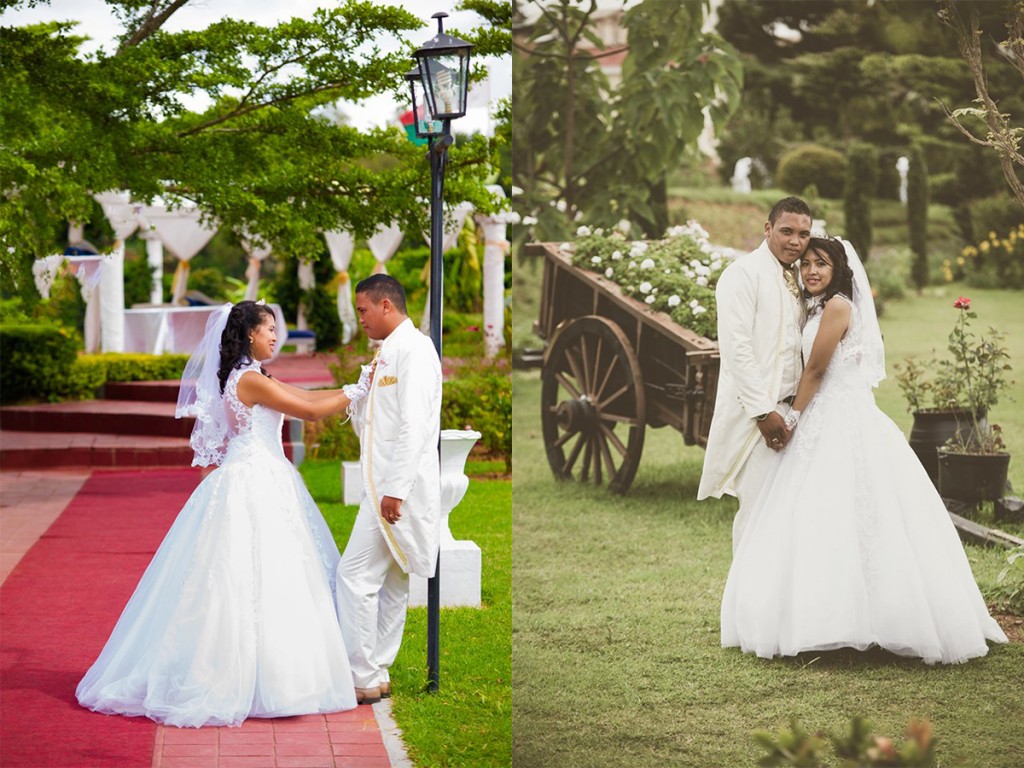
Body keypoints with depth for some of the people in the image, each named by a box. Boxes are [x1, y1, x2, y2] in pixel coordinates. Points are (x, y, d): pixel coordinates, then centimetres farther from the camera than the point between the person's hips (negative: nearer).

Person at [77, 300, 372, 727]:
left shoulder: (252, 378, 15)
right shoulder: (250, 380, -14)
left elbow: (307, 399, 16)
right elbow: (311, 412, -13)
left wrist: (357, 387, 11)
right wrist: (358, 391, -3)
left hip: (262, 483, 10)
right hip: (253, 487, -10)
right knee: (254, 579, -7)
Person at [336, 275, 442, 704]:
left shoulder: (414, 350, -12)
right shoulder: (389, 353, 19)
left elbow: (414, 426, -21)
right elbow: (368, 425, 24)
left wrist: (395, 490, -24)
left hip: (398, 487, -10)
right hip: (386, 487, 10)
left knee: (356, 575, -10)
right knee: (390, 581, 12)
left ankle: (362, 679, -7)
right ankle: (378, 673, 18)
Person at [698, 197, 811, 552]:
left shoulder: (795, 279, 16)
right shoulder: (744, 273, -9)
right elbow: (735, 348, -17)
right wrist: (763, 412, -20)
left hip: (788, 407, 8)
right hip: (755, 411, -8)